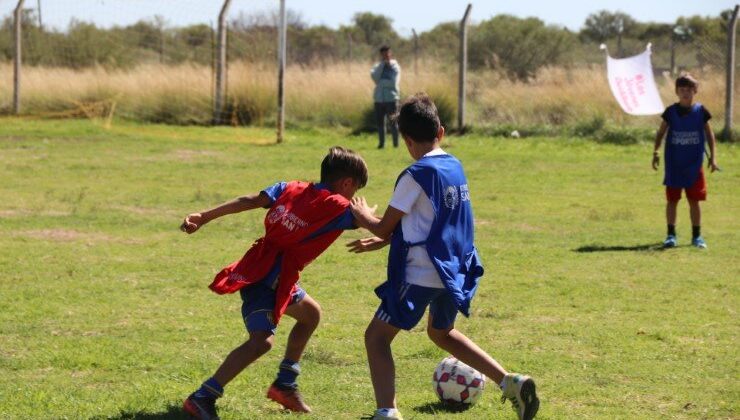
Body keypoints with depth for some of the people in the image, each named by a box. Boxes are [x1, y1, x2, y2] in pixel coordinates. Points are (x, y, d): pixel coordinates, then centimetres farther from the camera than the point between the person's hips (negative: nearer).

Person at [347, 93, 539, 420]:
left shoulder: (415, 176, -16)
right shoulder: (455, 167, 8)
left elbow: (384, 227, -8)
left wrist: (363, 217, 13)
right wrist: (381, 241, 17)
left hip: (420, 275, -8)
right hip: (455, 273, 8)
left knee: (376, 337, 3)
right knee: (441, 333, 29)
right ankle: (510, 383, 19)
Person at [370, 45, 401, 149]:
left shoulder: (395, 67, 2)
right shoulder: (377, 67, 13)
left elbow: (394, 83, -9)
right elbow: (375, 77, -8)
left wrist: (381, 82, -4)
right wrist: (382, 64, -7)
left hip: (391, 98, -4)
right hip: (379, 99, 4)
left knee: (393, 122, -5)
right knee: (380, 122, 5)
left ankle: (396, 143, 0)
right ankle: (381, 143, 13)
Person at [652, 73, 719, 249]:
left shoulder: (701, 111, -1)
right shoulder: (671, 112, -1)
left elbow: (709, 135, 5)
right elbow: (661, 133, 7)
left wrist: (713, 157, 1)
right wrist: (656, 152, -3)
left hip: (694, 165, 0)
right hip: (673, 165, 0)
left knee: (694, 200, 4)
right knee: (672, 200, 3)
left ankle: (696, 236, 13)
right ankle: (671, 235, 10)